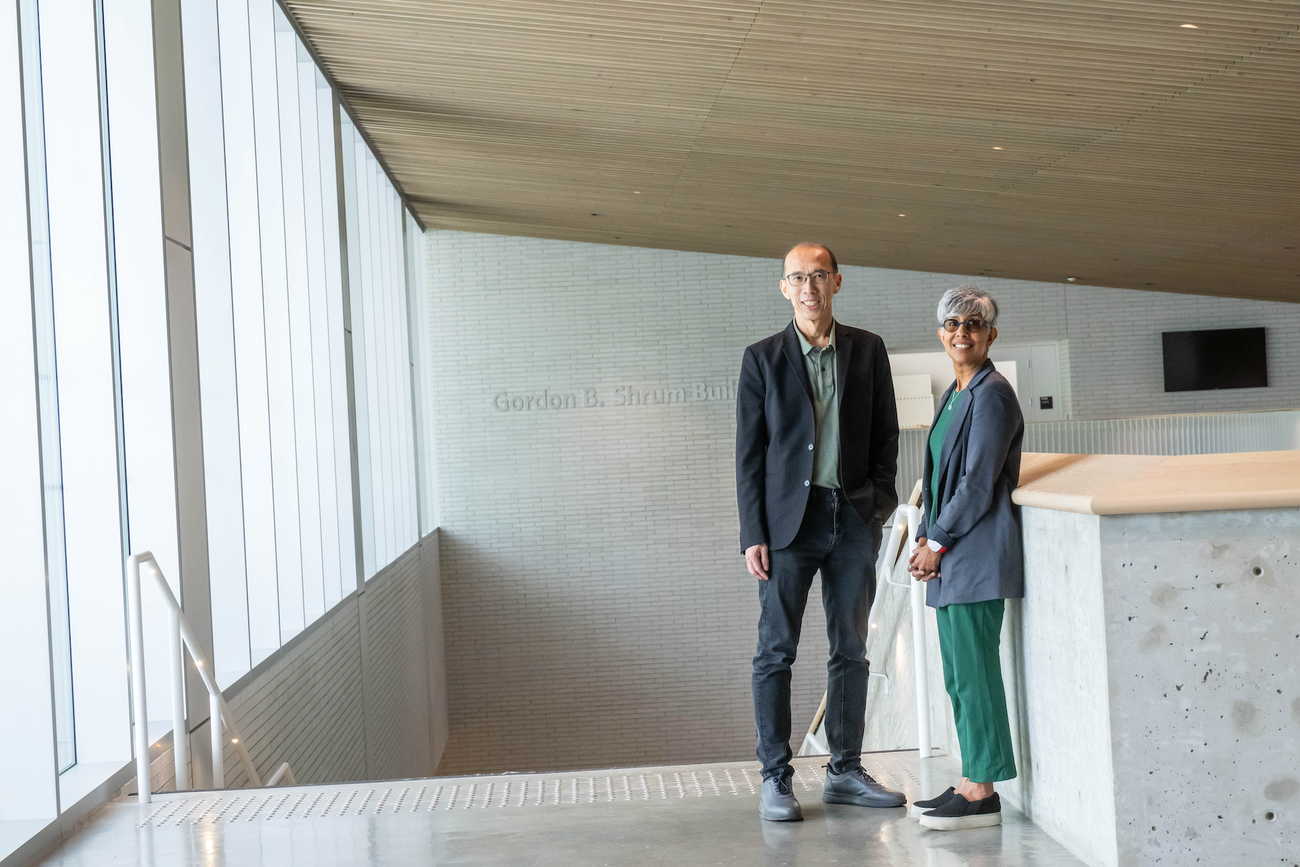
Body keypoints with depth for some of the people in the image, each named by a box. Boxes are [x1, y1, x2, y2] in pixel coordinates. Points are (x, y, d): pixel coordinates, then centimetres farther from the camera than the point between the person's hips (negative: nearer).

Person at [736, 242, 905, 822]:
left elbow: (886, 433, 12)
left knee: (850, 649, 9)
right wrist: (753, 534, -7)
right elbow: (749, 453, -1)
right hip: (789, 518, -2)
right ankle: (775, 780, 6)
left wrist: (879, 498, -1)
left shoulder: (868, 350, 8)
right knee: (775, 651, -2)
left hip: (853, 518, 3)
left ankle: (845, 772, 19)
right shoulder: (762, 359, 1)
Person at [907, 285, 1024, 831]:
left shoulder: (992, 395, -12)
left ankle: (982, 796, 3)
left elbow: (978, 484, -17)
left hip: (978, 555, -10)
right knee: (959, 673, 12)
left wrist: (936, 543, -11)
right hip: (951, 558, 10)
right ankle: (970, 783, 20)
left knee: (973, 670, -5)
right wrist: (925, 539, 8)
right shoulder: (955, 395, 17)